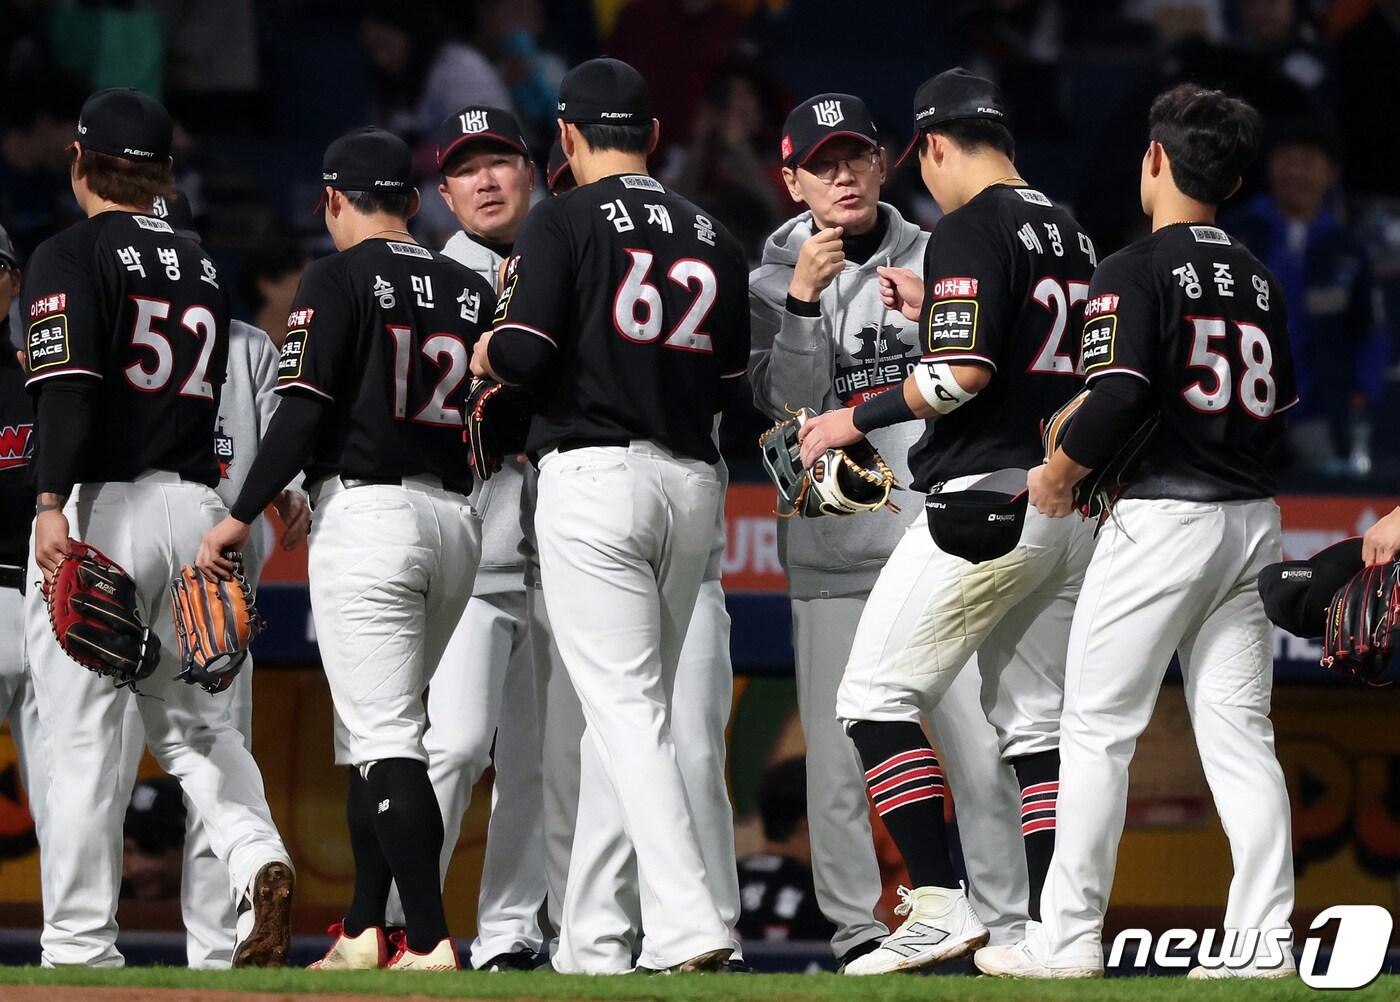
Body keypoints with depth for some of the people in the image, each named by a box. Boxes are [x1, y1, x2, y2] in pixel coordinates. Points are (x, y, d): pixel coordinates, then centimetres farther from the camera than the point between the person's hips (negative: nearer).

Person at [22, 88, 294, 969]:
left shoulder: (73, 257, -5)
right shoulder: (203, 267, 16)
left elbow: (69, 387, -18)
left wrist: (53, 502, -26)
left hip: (101, 505, -6)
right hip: (196, 506, 6)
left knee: (85, 734, -4)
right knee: (193, 720, 15)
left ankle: (80, 946, -5)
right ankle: (258, 857, -11)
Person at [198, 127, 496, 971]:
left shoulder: (342, 278, -5)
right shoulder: (472, 291, 12)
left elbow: (304, 409, -12)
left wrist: (242, 516, -9)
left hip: (367, 511, -7)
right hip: (457, 517, 7)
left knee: (384, 738, -10)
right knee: (380, 727, 18)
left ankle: (431, 941, -19)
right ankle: (365, 931, 19)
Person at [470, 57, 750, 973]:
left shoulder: (567, 221, -4)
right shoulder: (715, 237, 13)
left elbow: (521, 355, -13)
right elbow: (735, 382, 11)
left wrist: (487, 356, 8)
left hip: (595, 477, -6)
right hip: (694, 483, 6)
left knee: (627, 709, -10)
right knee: (630, 708, 14)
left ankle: (689, 924, -23)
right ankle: (588, 938, 18)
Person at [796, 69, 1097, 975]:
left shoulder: (971, 229, -9)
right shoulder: (1071, 234, 16)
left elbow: (964, 376, -19)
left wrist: (859, 417, -8)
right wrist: (932, 314, 27)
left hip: (990, 495, -8)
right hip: (1076, 509, 8)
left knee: (877, 696, -3)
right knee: (1038, 722, 11)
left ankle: (940, 905, -12)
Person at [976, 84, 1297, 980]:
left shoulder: (1137, 272, -9)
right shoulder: (1261, 283, 13)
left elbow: (1120, 396, -20)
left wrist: (1061, 471, -5)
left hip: (1163, 515, -6)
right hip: (1253, 519, 6)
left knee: (1098, 727, 0)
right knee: (1240, 734, 6)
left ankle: (1070, 934, 0)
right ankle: (1265, 940, 1)